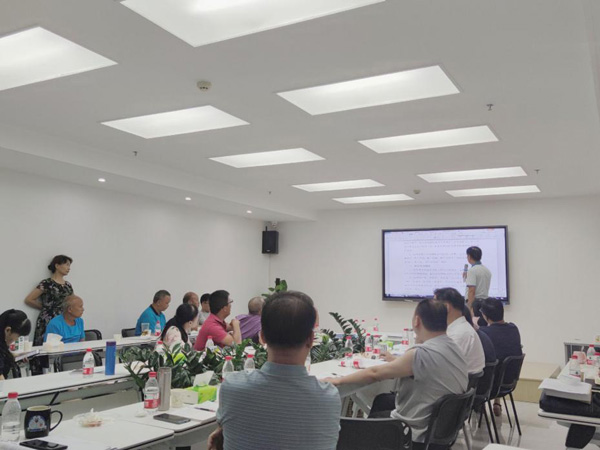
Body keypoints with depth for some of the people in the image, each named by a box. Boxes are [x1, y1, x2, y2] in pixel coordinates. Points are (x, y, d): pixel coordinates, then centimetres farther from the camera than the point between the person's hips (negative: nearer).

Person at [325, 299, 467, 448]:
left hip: (419, 432, -8)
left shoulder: (421, 354, -28)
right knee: (381, 400, 26)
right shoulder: (454, 348, -2)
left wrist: (339, 380, -9)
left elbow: (374, 373, -19)